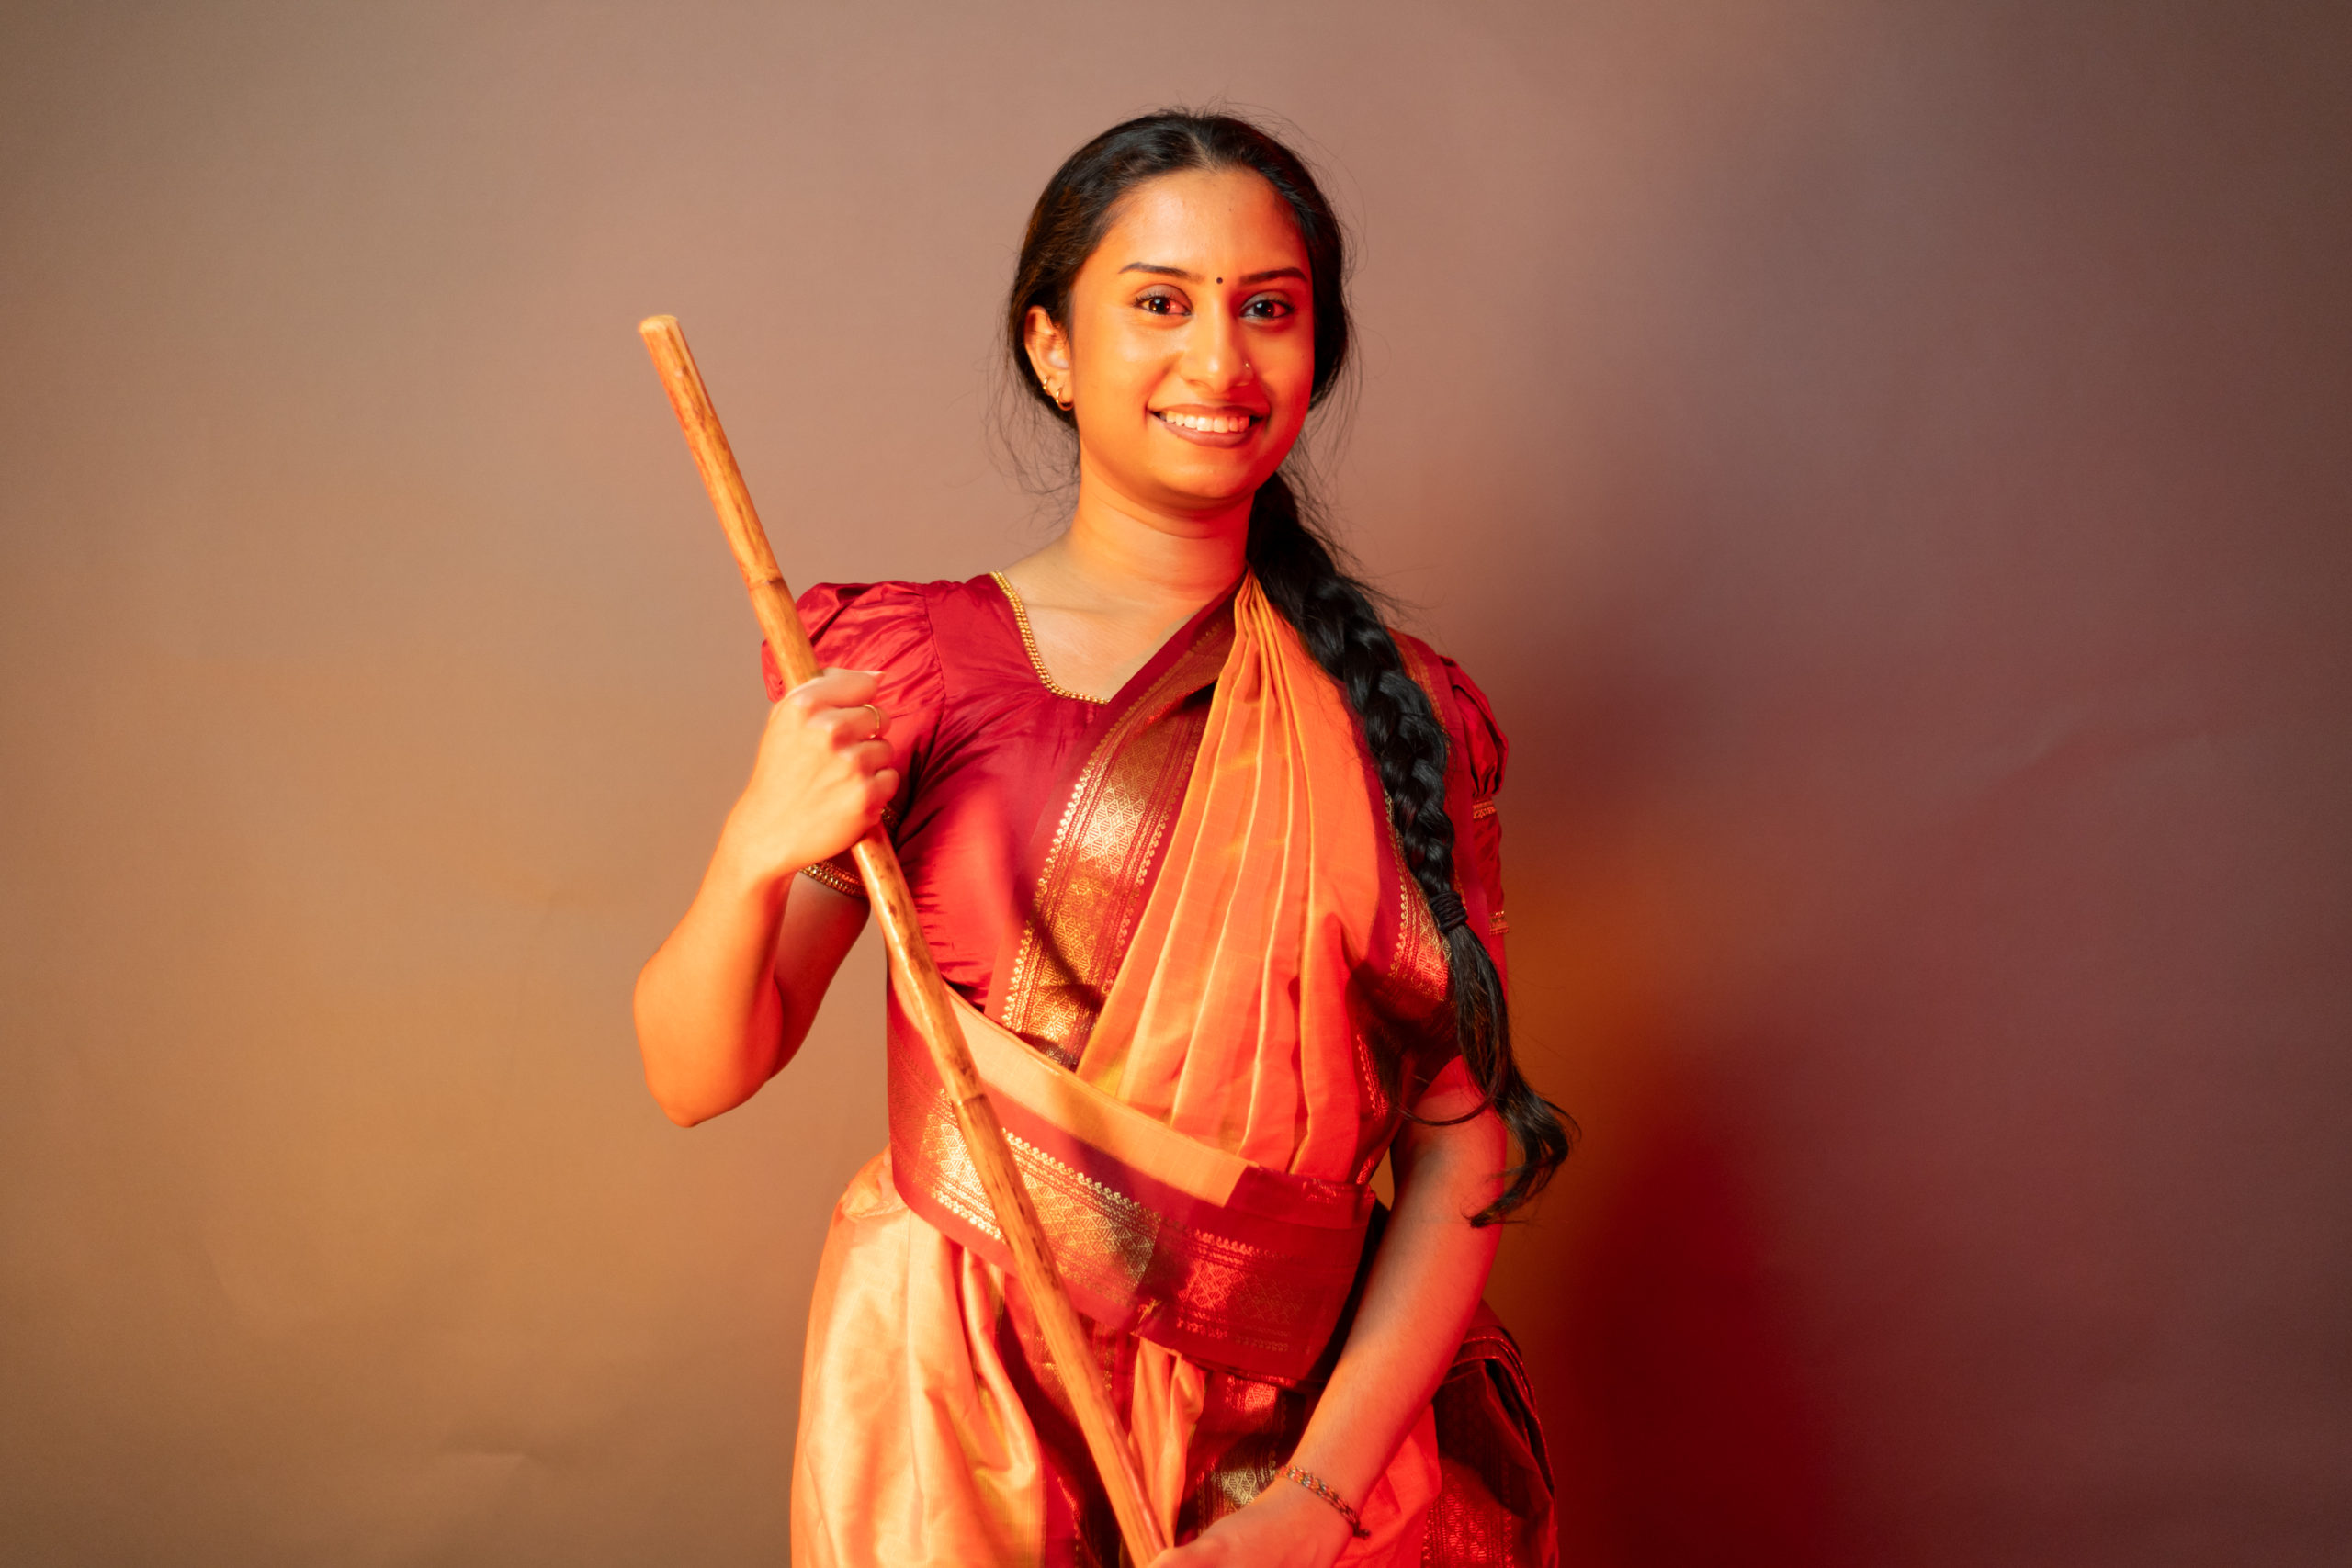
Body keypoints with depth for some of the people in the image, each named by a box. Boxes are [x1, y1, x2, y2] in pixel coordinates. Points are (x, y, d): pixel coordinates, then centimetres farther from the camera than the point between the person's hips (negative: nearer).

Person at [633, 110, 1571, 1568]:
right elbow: (697, 1075, -6)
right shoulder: (915, 661, -6)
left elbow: (1463, 1147, -3)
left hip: (1295, 1435, 2)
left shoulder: (1406, 719, -1)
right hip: (958, 1415, -1)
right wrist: (756, 854, -25)